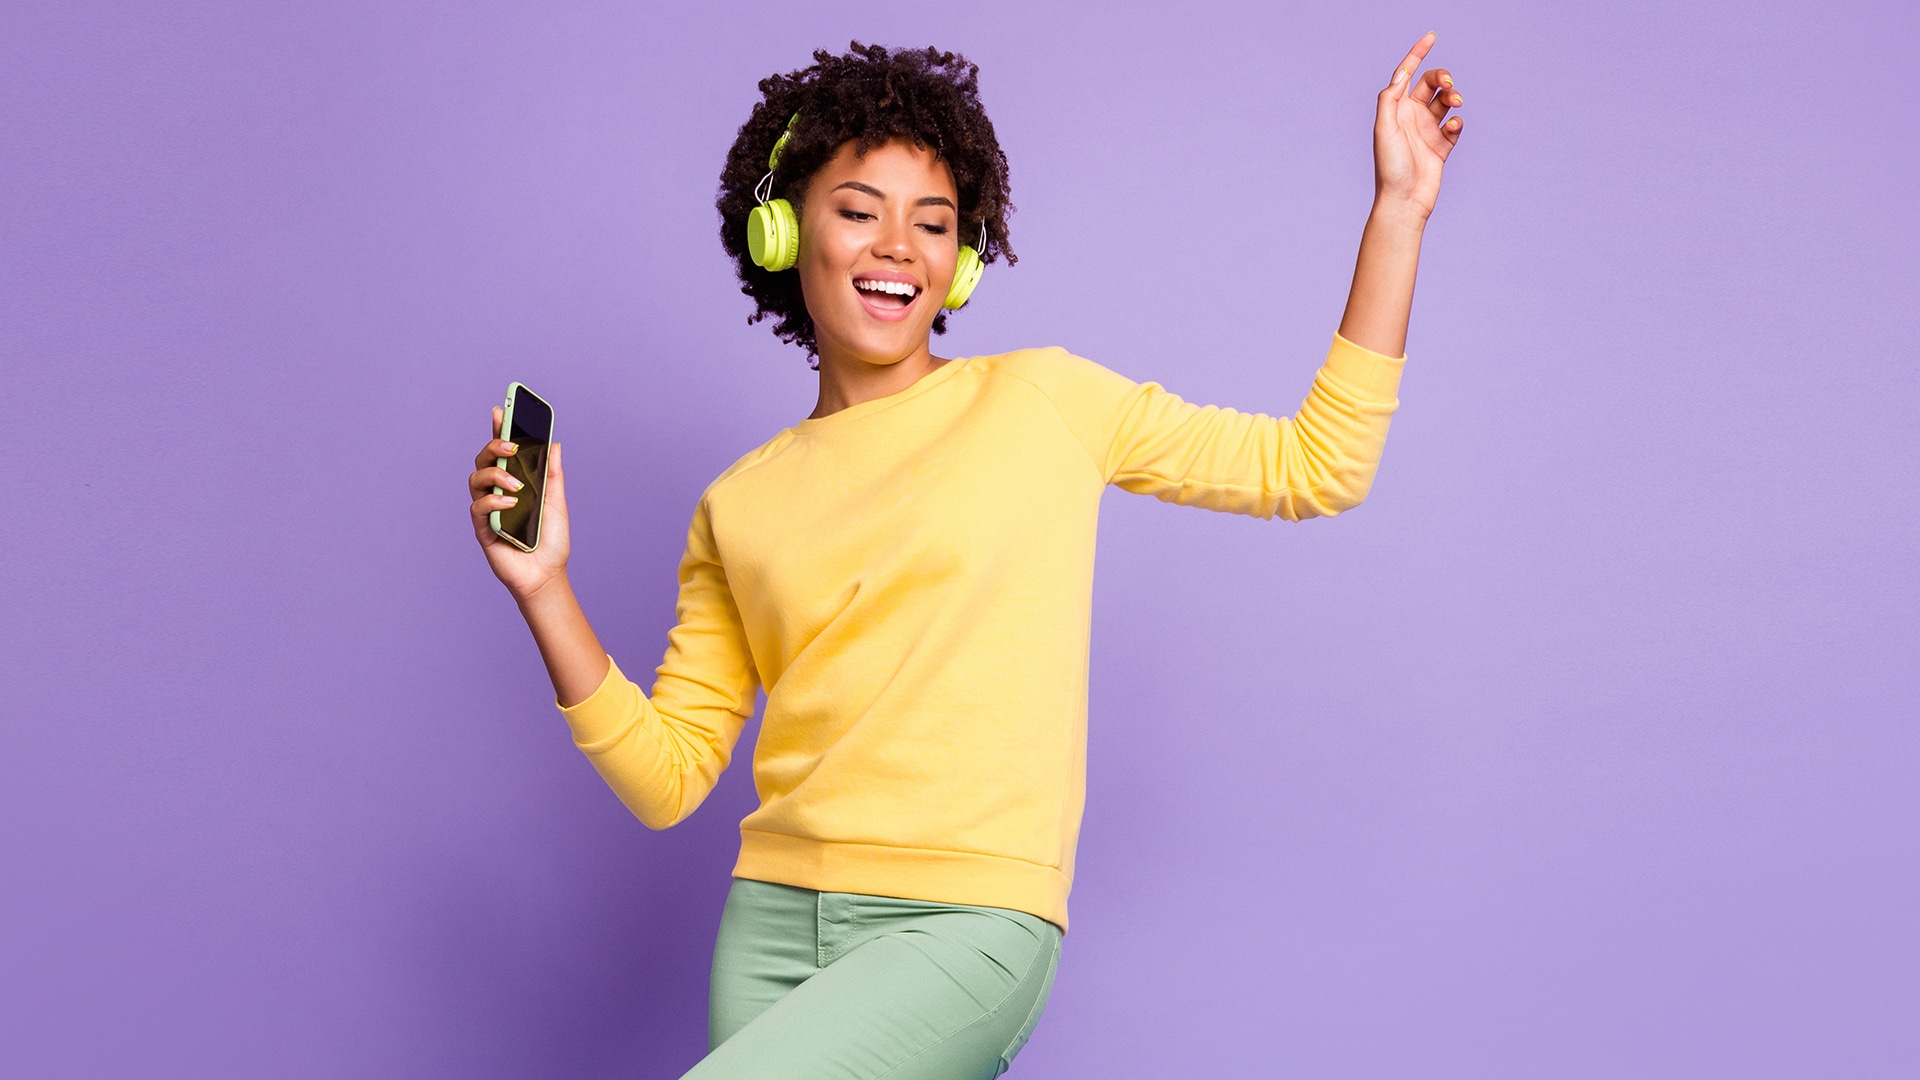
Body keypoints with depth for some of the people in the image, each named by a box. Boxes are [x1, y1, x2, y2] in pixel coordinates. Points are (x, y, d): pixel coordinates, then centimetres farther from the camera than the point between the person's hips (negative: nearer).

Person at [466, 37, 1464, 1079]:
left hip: (965, 925, -4)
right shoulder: (738, 508, 11)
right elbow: (665, 777, 9)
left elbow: (1313, 466, 9)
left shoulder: (1044, 400, 5)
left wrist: (1398, 208, 6)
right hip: (773, 922, 4)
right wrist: (544, 592, -3)